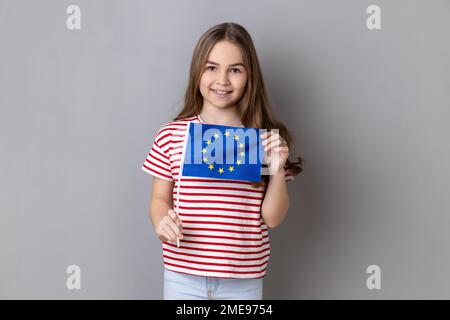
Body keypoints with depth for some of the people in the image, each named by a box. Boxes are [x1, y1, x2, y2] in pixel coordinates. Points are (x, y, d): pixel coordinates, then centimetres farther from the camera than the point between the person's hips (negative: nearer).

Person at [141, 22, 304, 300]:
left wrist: (278, 169, -16)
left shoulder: (267, 139, -4)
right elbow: (160, 200, 3)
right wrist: (161, 223, -16)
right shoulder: (171, 135, -6)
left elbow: (273, 218, -3)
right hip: (182, 274, 0)